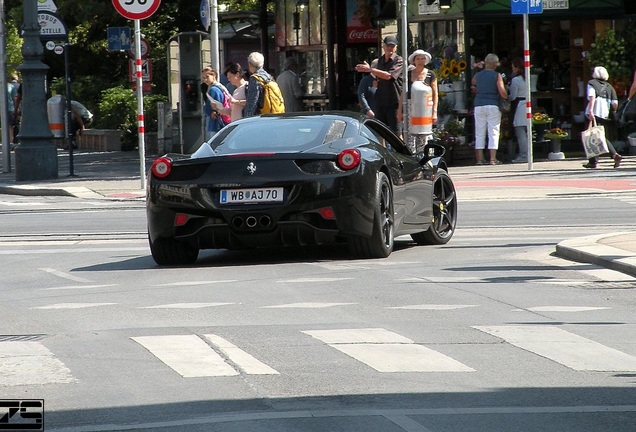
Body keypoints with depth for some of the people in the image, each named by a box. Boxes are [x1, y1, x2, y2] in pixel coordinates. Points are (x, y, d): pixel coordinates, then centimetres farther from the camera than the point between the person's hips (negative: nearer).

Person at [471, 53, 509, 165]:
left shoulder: (477, 75, 7)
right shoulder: (497, 75, -4)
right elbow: (502, 92, -9)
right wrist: (506, 97, 10)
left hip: (479, 105, 3)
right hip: (493, 105, -3)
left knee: (479, 133, 6)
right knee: (493, 132, 0)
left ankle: (480, 158, 2)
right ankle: (492, 159, -6)